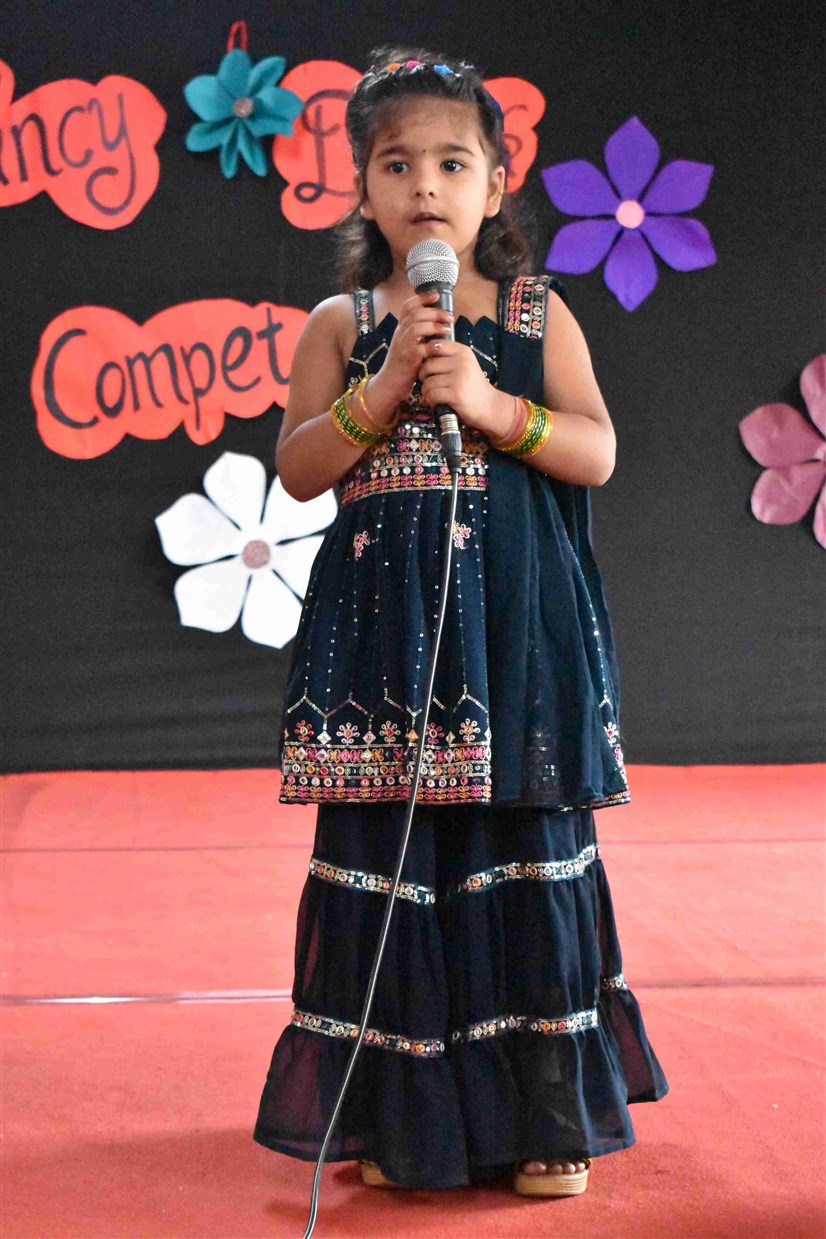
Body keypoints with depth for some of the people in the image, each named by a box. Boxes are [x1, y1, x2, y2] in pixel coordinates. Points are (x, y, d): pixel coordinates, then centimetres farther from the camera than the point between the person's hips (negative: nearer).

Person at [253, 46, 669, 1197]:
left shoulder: (539, 314, 7)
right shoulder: (341, 325, 7)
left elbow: (598, 453, -1)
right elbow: (299, 470, 0)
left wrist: (491, 403, -14)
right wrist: (385, 388, -12)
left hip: (515, 624, 0)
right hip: (382, 626, 0)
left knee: (530, 851, 1)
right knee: (386, 850, 1)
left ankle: (548, 1114, 14)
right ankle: (396, 1113, 15)